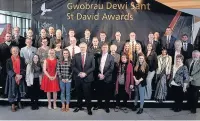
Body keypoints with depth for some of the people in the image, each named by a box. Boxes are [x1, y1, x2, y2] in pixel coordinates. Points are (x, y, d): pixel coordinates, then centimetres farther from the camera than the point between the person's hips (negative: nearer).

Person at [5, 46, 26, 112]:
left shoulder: (22, 59, 3)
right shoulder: (9, 60, -1)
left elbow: (24, 69, 1)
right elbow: (8, 70, -6)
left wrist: (21, 75, -15)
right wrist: (15, 75, -17)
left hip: (21, 78, 2)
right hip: (12, 78, -1)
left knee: (20, 91, 8)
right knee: (12, 91, 1)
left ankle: (19, 102, 26)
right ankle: (13, 105, 11)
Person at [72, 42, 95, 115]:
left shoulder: (91, 56, 2)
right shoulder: (76, 56, 4)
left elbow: (93, 67, -2)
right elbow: (73, 67, 1)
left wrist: (85, 73, -13)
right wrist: (79, 73, -13)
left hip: (87, 78, -2)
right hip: (78, 78, 2)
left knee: (87, 94, 1)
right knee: (79, 93, 12)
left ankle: (89, 109, 11)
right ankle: (79, 106, 27)